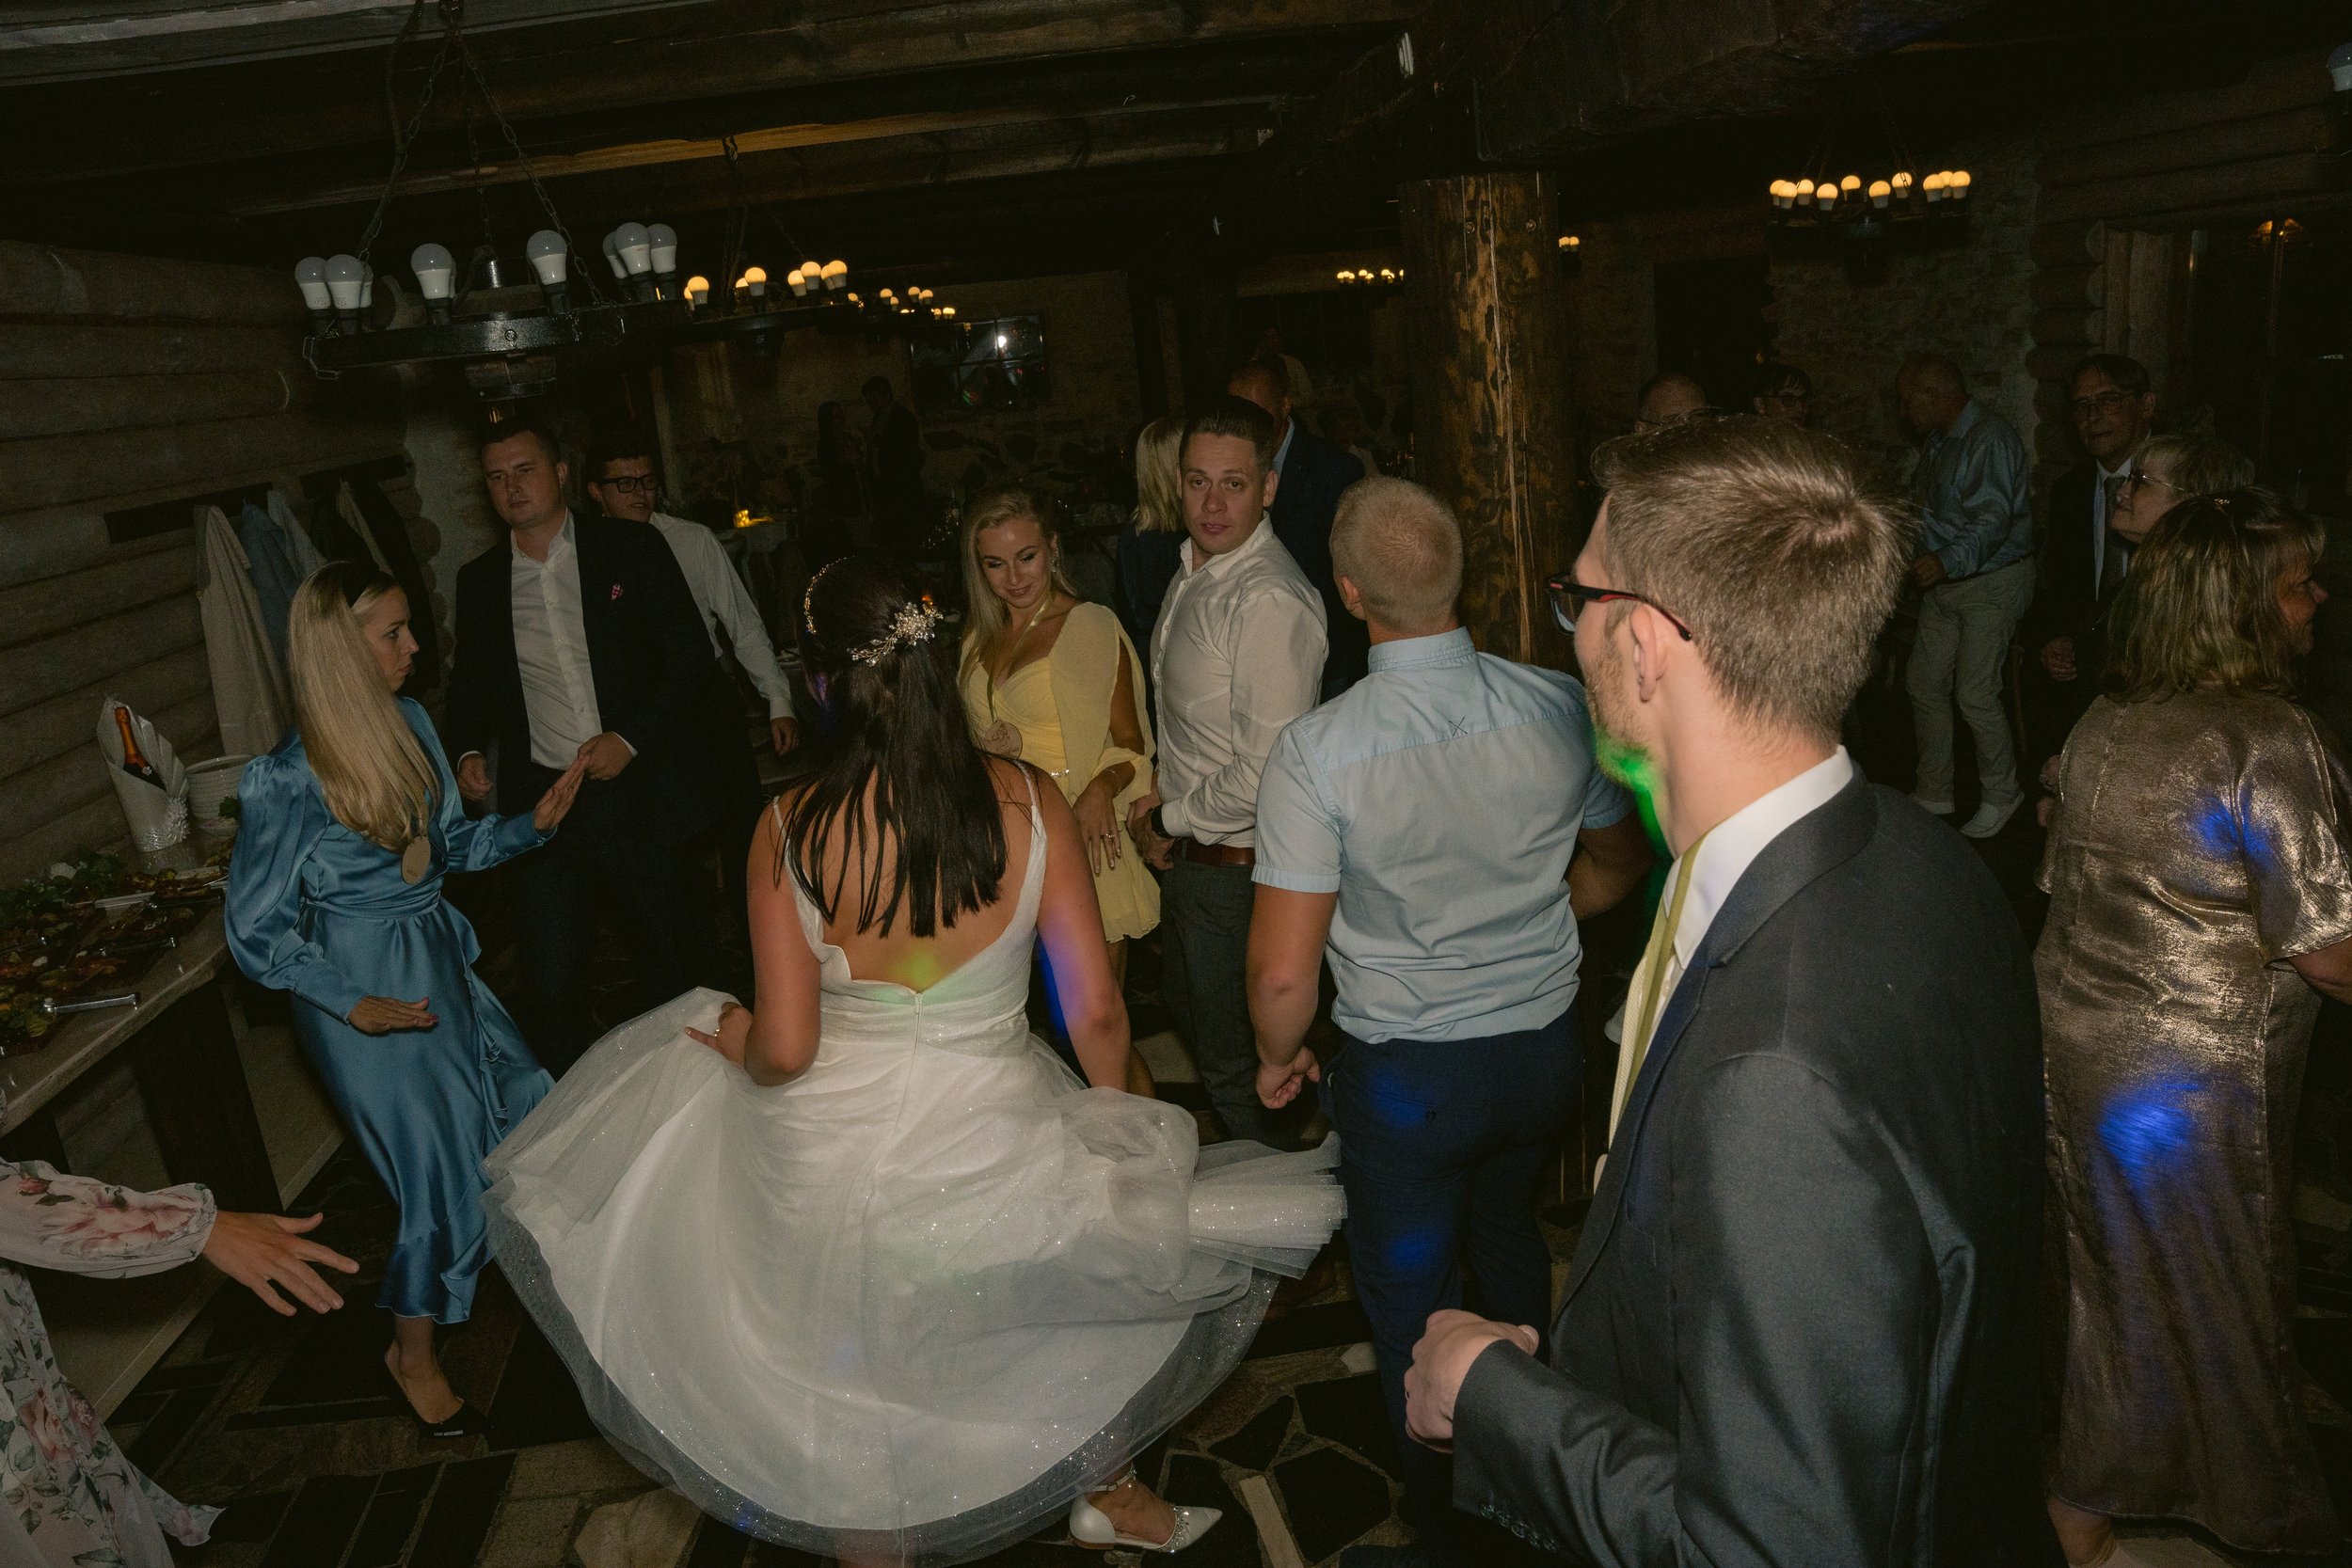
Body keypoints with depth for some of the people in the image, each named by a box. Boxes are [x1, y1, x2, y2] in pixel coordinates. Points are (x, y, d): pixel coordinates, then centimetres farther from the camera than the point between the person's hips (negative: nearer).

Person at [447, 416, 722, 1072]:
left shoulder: (632, 550, 0)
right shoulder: (480, 579, 9)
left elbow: (692, 661, -3)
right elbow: (470, 683, 20)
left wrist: (630, 739, -14)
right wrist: (468, 751, 1)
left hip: (638, 790, -2)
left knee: (672, 967, 10)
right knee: (551, 982, 2)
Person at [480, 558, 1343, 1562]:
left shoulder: (789, 827, -16)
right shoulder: (1028, 801, -15)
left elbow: (781, 1051, -14)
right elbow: (1097, 1013, -11)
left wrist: (723, 1031, 9)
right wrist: (1120, 1130, 7)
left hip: (834, 1156, 0)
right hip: (995, 1139, 0)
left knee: (856, 1376, 27)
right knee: (1114, 1249, 32)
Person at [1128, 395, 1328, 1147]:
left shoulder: (1271, 601, -27)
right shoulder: (1196, 565, 4)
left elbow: (1263, 774, -28)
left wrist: (1168, 820, -13)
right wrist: (1165, 792, 4)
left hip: (1234, 866, -10)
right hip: (1187, 855, 10)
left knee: (1236, 1069, 8)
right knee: (1189, 1020, 27)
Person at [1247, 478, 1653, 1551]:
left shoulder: (1317, 750, -25)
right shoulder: (1560, 706, -13)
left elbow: (1283, 973, -22)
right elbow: (1620, 863, 6)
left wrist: (1279, 1056, 0)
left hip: (1404, 1075, -4)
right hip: (1545, 1048, 5)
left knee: (1410, 1304, 19)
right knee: (1508, 1240, 31)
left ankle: (1442, 1515, 41)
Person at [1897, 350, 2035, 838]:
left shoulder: (1991, 438, -19)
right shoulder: (1936, 440, 11)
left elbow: (1993, 520, -30)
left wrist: (1947, 561, -45)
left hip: (1992, 582, -9)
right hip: (1944, 582, 9)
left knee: (1975, 695, -9)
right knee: (1925, 684, 9)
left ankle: (2000, 794, 10)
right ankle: (1933, 793, 21)